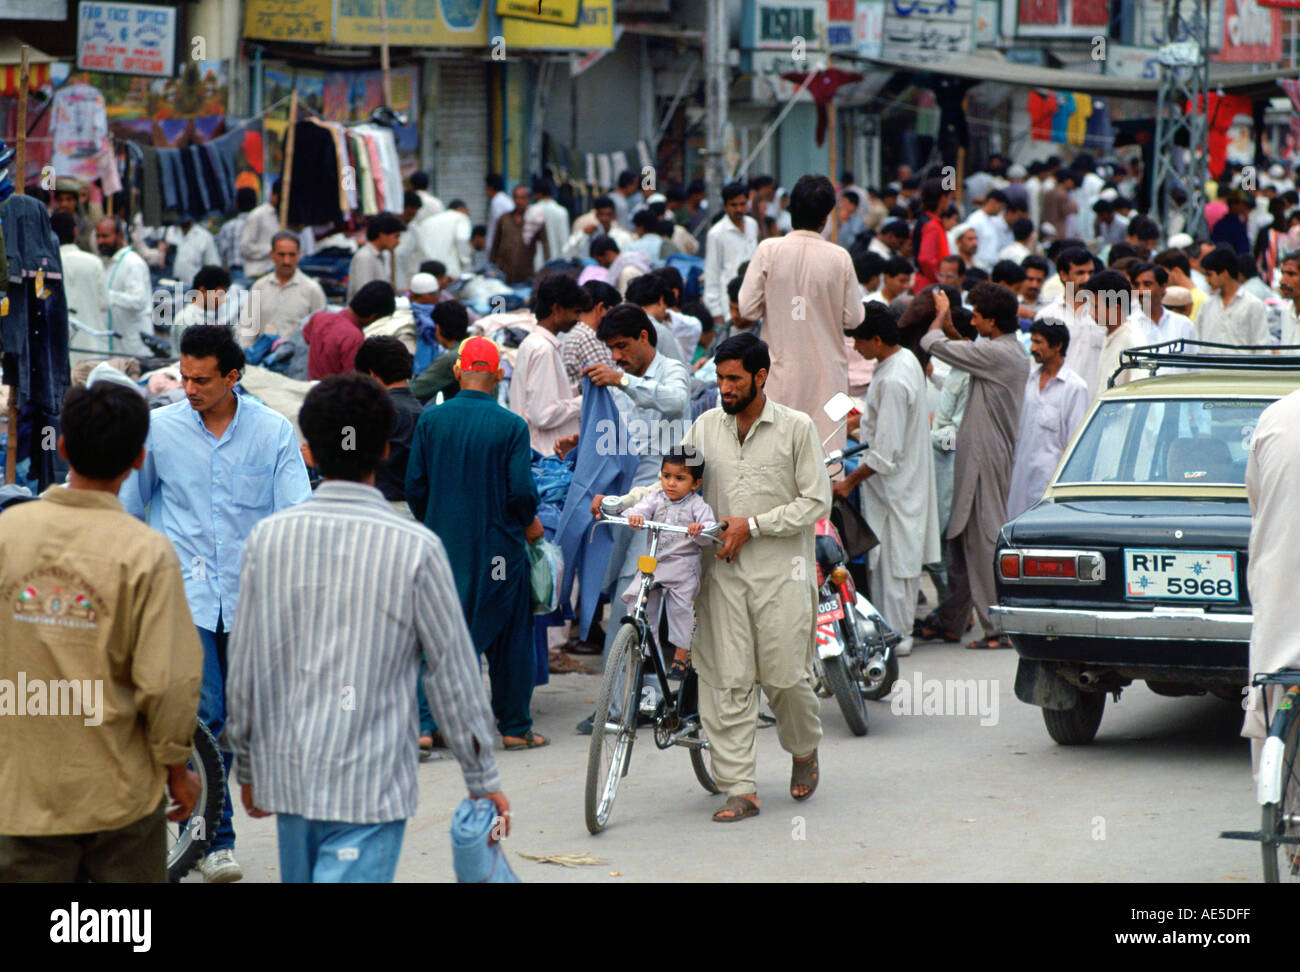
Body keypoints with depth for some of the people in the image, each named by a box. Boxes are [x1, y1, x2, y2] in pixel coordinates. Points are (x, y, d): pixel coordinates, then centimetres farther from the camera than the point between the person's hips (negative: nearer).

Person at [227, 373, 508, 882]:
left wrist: (247, 764, 19)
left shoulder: (268, 537, 0)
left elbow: (244, 666, 5)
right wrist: (483, 779, 7)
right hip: (370, 781, -4)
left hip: (286, 775, 4)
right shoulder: (414, 548, -10)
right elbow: (452, 673, -3)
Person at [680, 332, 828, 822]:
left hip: (780, 569, -3)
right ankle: (739, 790, 0)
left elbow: (816, 501, -4)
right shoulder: (706, 426, 9)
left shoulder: (796, 428, -2)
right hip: (722, 571, 3)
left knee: (783, 676, -1)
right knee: (728, 681, -3)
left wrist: (753, 526, -11)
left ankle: (805, 750, 29)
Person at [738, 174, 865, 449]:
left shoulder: (768, 251, -8)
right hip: (827, 371, 0)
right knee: (828, 444, 4)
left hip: (781, 369, 0)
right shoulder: (839, 258, -6)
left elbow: (748, 309, -6)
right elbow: (853, 318, -2)